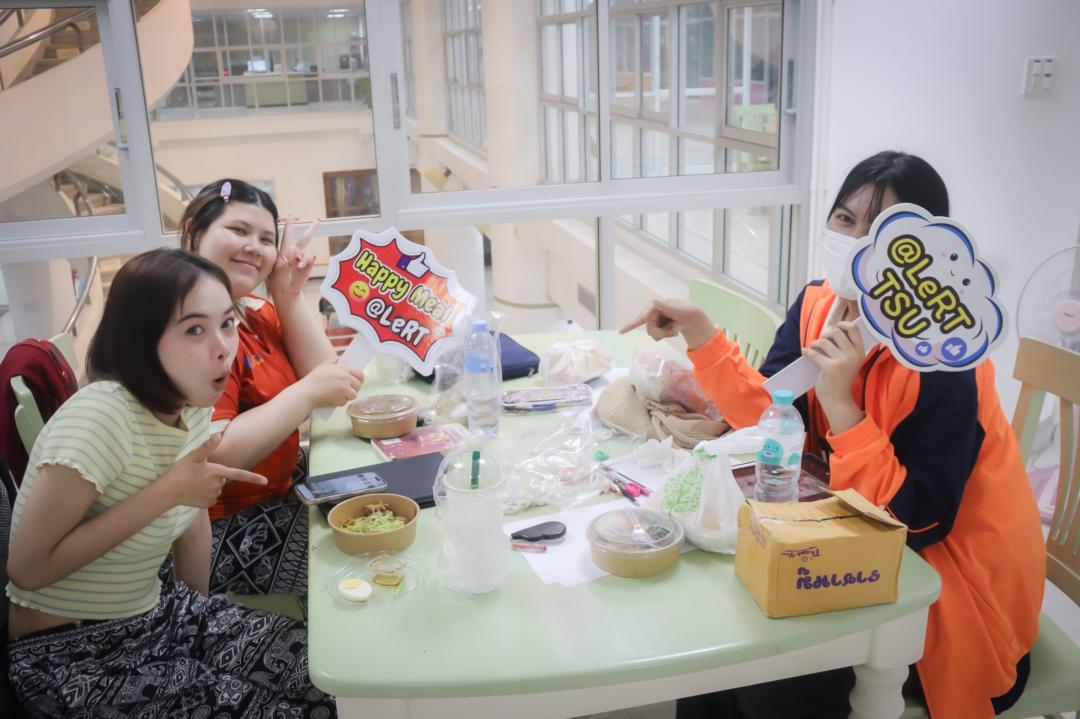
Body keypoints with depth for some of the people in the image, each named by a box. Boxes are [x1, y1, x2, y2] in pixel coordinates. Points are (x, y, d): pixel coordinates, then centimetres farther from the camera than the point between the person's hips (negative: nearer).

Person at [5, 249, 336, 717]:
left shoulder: (193, 404, -4)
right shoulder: (101, 415, -27)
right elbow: (28, 569, -27)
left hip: (154, 615, 7)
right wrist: (167, 492, -28)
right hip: (67, 653, -7)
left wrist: (201, 616, 14)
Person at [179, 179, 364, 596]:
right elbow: (212, 458, -29)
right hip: (226, 532, -9)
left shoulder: (256, 311, 7)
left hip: (283, 490, 9)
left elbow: (323, 381, 0)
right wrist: (307, 393, -26)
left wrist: (289, 296, -7)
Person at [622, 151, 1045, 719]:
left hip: (946, 573, -6)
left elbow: (916, 521, -26)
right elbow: (774, 416, -2)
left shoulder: (941, 360, -27)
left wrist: (840, 404, -35)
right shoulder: (820, 303, -6)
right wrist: (697, 331, -13)